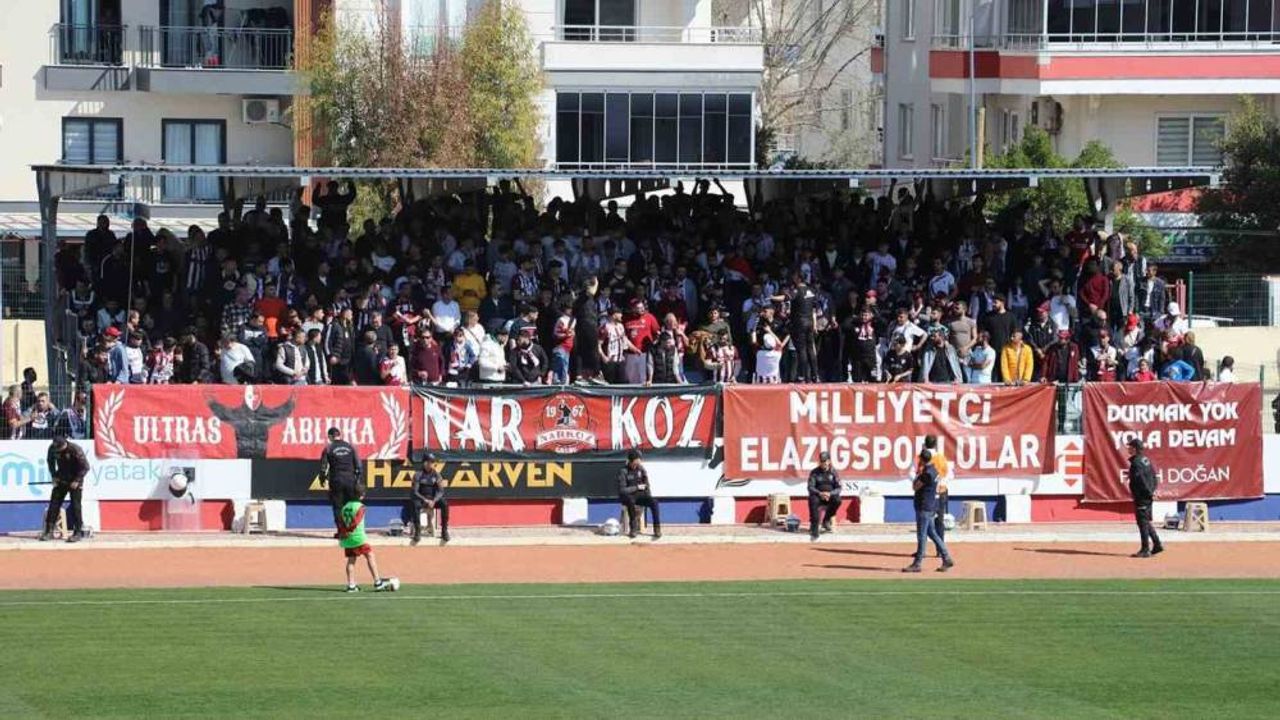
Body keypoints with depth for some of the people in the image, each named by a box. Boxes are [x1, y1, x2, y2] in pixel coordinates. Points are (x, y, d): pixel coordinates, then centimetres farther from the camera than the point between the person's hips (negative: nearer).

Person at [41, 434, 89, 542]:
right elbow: (50, 461, 12)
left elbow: (85, 467, -17)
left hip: (74, 482, -5)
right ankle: (49, 531, 7)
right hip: (61, 480, 5)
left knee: (75, 506, -7)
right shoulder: (52, 448, -10)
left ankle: (79, 532, -1)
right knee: (54, 504, 2)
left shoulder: (75, 450, -24)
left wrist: (77, 481, -18)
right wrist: (54, 476, 3)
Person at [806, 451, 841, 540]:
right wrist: (820, 493, -28)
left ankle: (826, 520, -8)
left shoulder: (833, 472, 3)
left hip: (830, 497, 1)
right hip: (818, 496, -1)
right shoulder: (814, 472, 2)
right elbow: (810, 487, -8)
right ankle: (814, 532, -39)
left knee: (837, 500, -33)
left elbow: (838, 488, -3)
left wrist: (830, 494, -24)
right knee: (813, 501, -36)